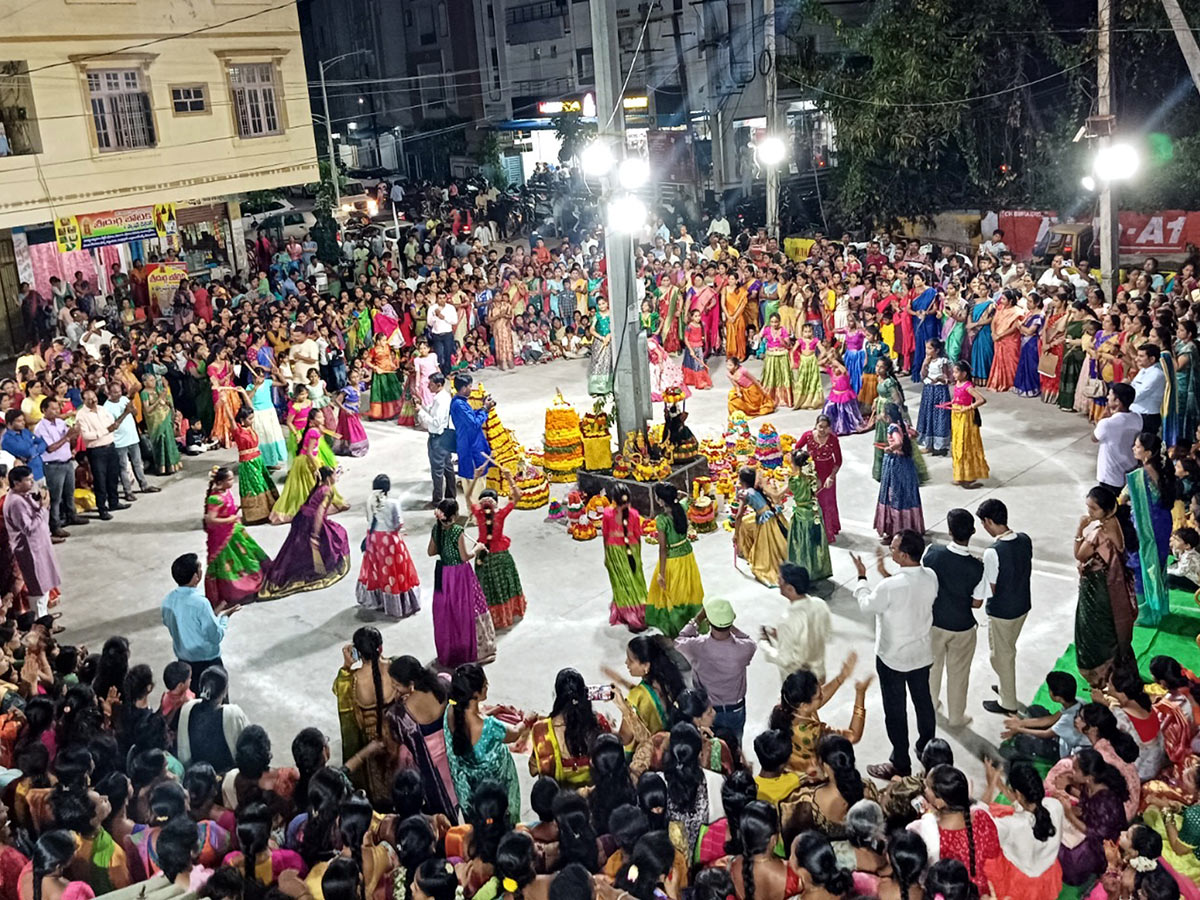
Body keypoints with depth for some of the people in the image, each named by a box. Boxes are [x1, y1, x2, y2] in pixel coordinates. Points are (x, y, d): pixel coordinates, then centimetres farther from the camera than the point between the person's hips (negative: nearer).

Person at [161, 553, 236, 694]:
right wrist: (224, 616, -2)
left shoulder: (168, 600, -6)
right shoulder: (200, 603, -28)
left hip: (184, 661, 6)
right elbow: (216, 636, -21)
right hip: (207, 662, -6)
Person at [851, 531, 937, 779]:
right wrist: (885, 573, 9)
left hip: (893, 658, -6)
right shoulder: (931, 578, -11)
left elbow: (867, 605, -11)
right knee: (923, 701, 23)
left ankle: (900, 764, 22)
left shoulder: (890, 586, -31)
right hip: (922, 654, 6)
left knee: (895, 710, 10)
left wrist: (862, 577, 3)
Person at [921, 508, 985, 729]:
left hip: (934, 622, 2)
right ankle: (956, 717, 36)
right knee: (958, 673, 19)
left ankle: (931, 704, 48)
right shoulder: (977, 568, -26)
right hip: (961, 628, -2)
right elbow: (977, 603, -14)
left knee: (933, 664, 27)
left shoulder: (932, 552, -21)